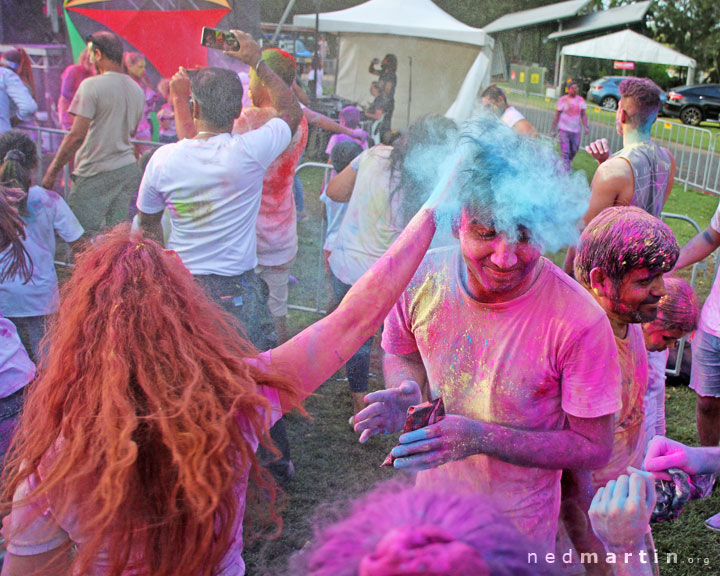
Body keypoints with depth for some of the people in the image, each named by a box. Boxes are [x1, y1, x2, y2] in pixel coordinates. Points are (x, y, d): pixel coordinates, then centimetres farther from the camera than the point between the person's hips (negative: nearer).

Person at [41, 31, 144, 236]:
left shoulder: (91, 85, -12)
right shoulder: (137, 90, 8)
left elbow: (77, 135, -16)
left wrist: (52, 170, -10)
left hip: (95, 173, -7)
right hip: (128, 170, 7)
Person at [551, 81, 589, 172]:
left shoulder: (581, 100, 4)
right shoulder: (563, 100, -6)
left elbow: (583, 115, 6)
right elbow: (557, 116, -2)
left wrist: (586, 127, -8)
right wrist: (553, 129, -3)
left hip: (576, 130, 4)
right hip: (564, 130, -4)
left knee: (574, 151, 13)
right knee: (565, 151, -12)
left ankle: (568, 163, 38)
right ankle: (566, 168, -10)